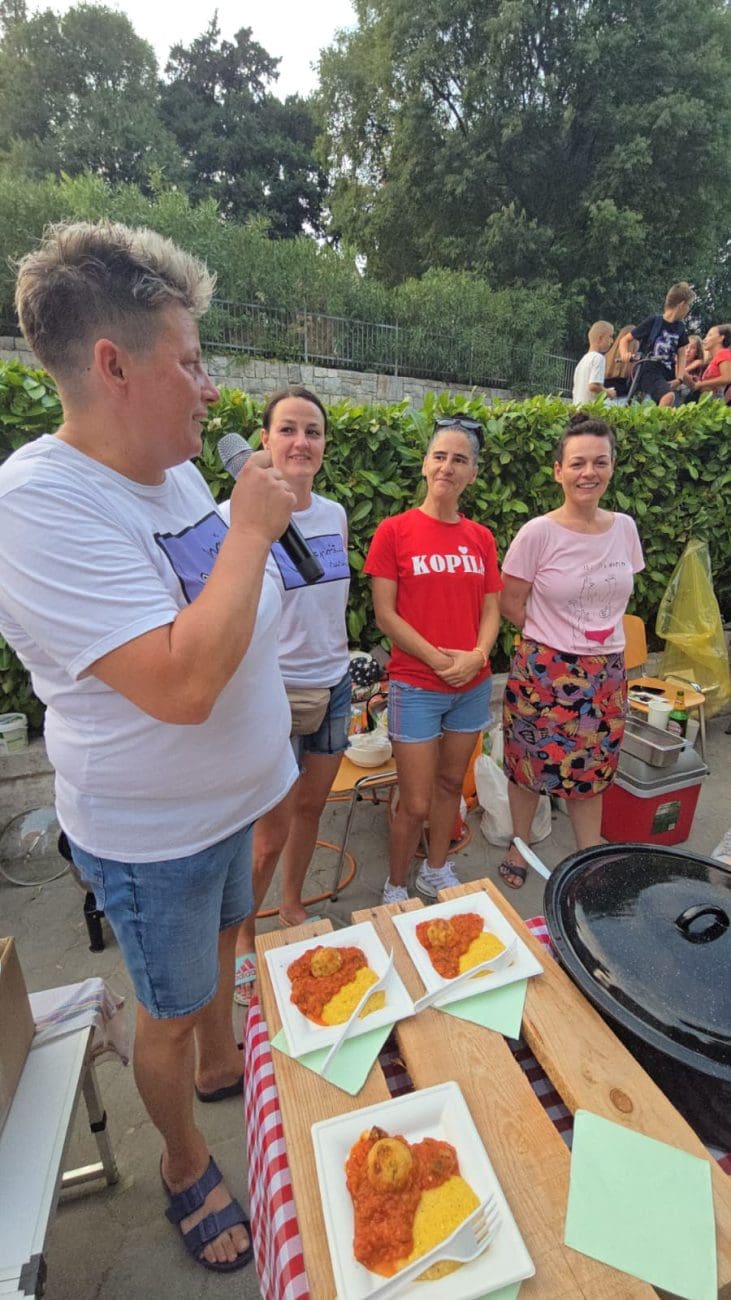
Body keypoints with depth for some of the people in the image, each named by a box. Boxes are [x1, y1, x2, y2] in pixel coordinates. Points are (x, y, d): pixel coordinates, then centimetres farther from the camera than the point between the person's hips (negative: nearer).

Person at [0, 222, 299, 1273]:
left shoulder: (175, 472, 0)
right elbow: (180, 681, -36)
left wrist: (274, 700, 15)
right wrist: (250, 528, -26)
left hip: (227, 799, 8)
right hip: (152, 838, -7)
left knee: (222, 948, 30)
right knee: (170, 1013, 19)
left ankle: (220, 1066, 61)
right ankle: (186, 1167, 50)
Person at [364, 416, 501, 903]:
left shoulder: (481, 538, 6)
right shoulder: (395, 531, -7)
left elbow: (491, 609, 8)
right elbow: (385, 613, -10)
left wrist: (476, 655, -11)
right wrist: (439, 659, -16)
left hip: (473, 684, 5)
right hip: (416, 685, -4)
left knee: (451, 784, 19)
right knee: (416, 804, 3)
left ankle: (437, 872, 41)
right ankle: (395, 889, 29)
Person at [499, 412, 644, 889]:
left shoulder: (624, 527, 2)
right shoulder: (538, 533, -13)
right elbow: (510, 603, -7)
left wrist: (602, 635, 5)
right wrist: (553, 636, -2)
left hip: (606, 673, 4)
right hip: (545, 670, -4)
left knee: (592, 772, 17)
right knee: (532, 766, 10)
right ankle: (519, 850, 34)